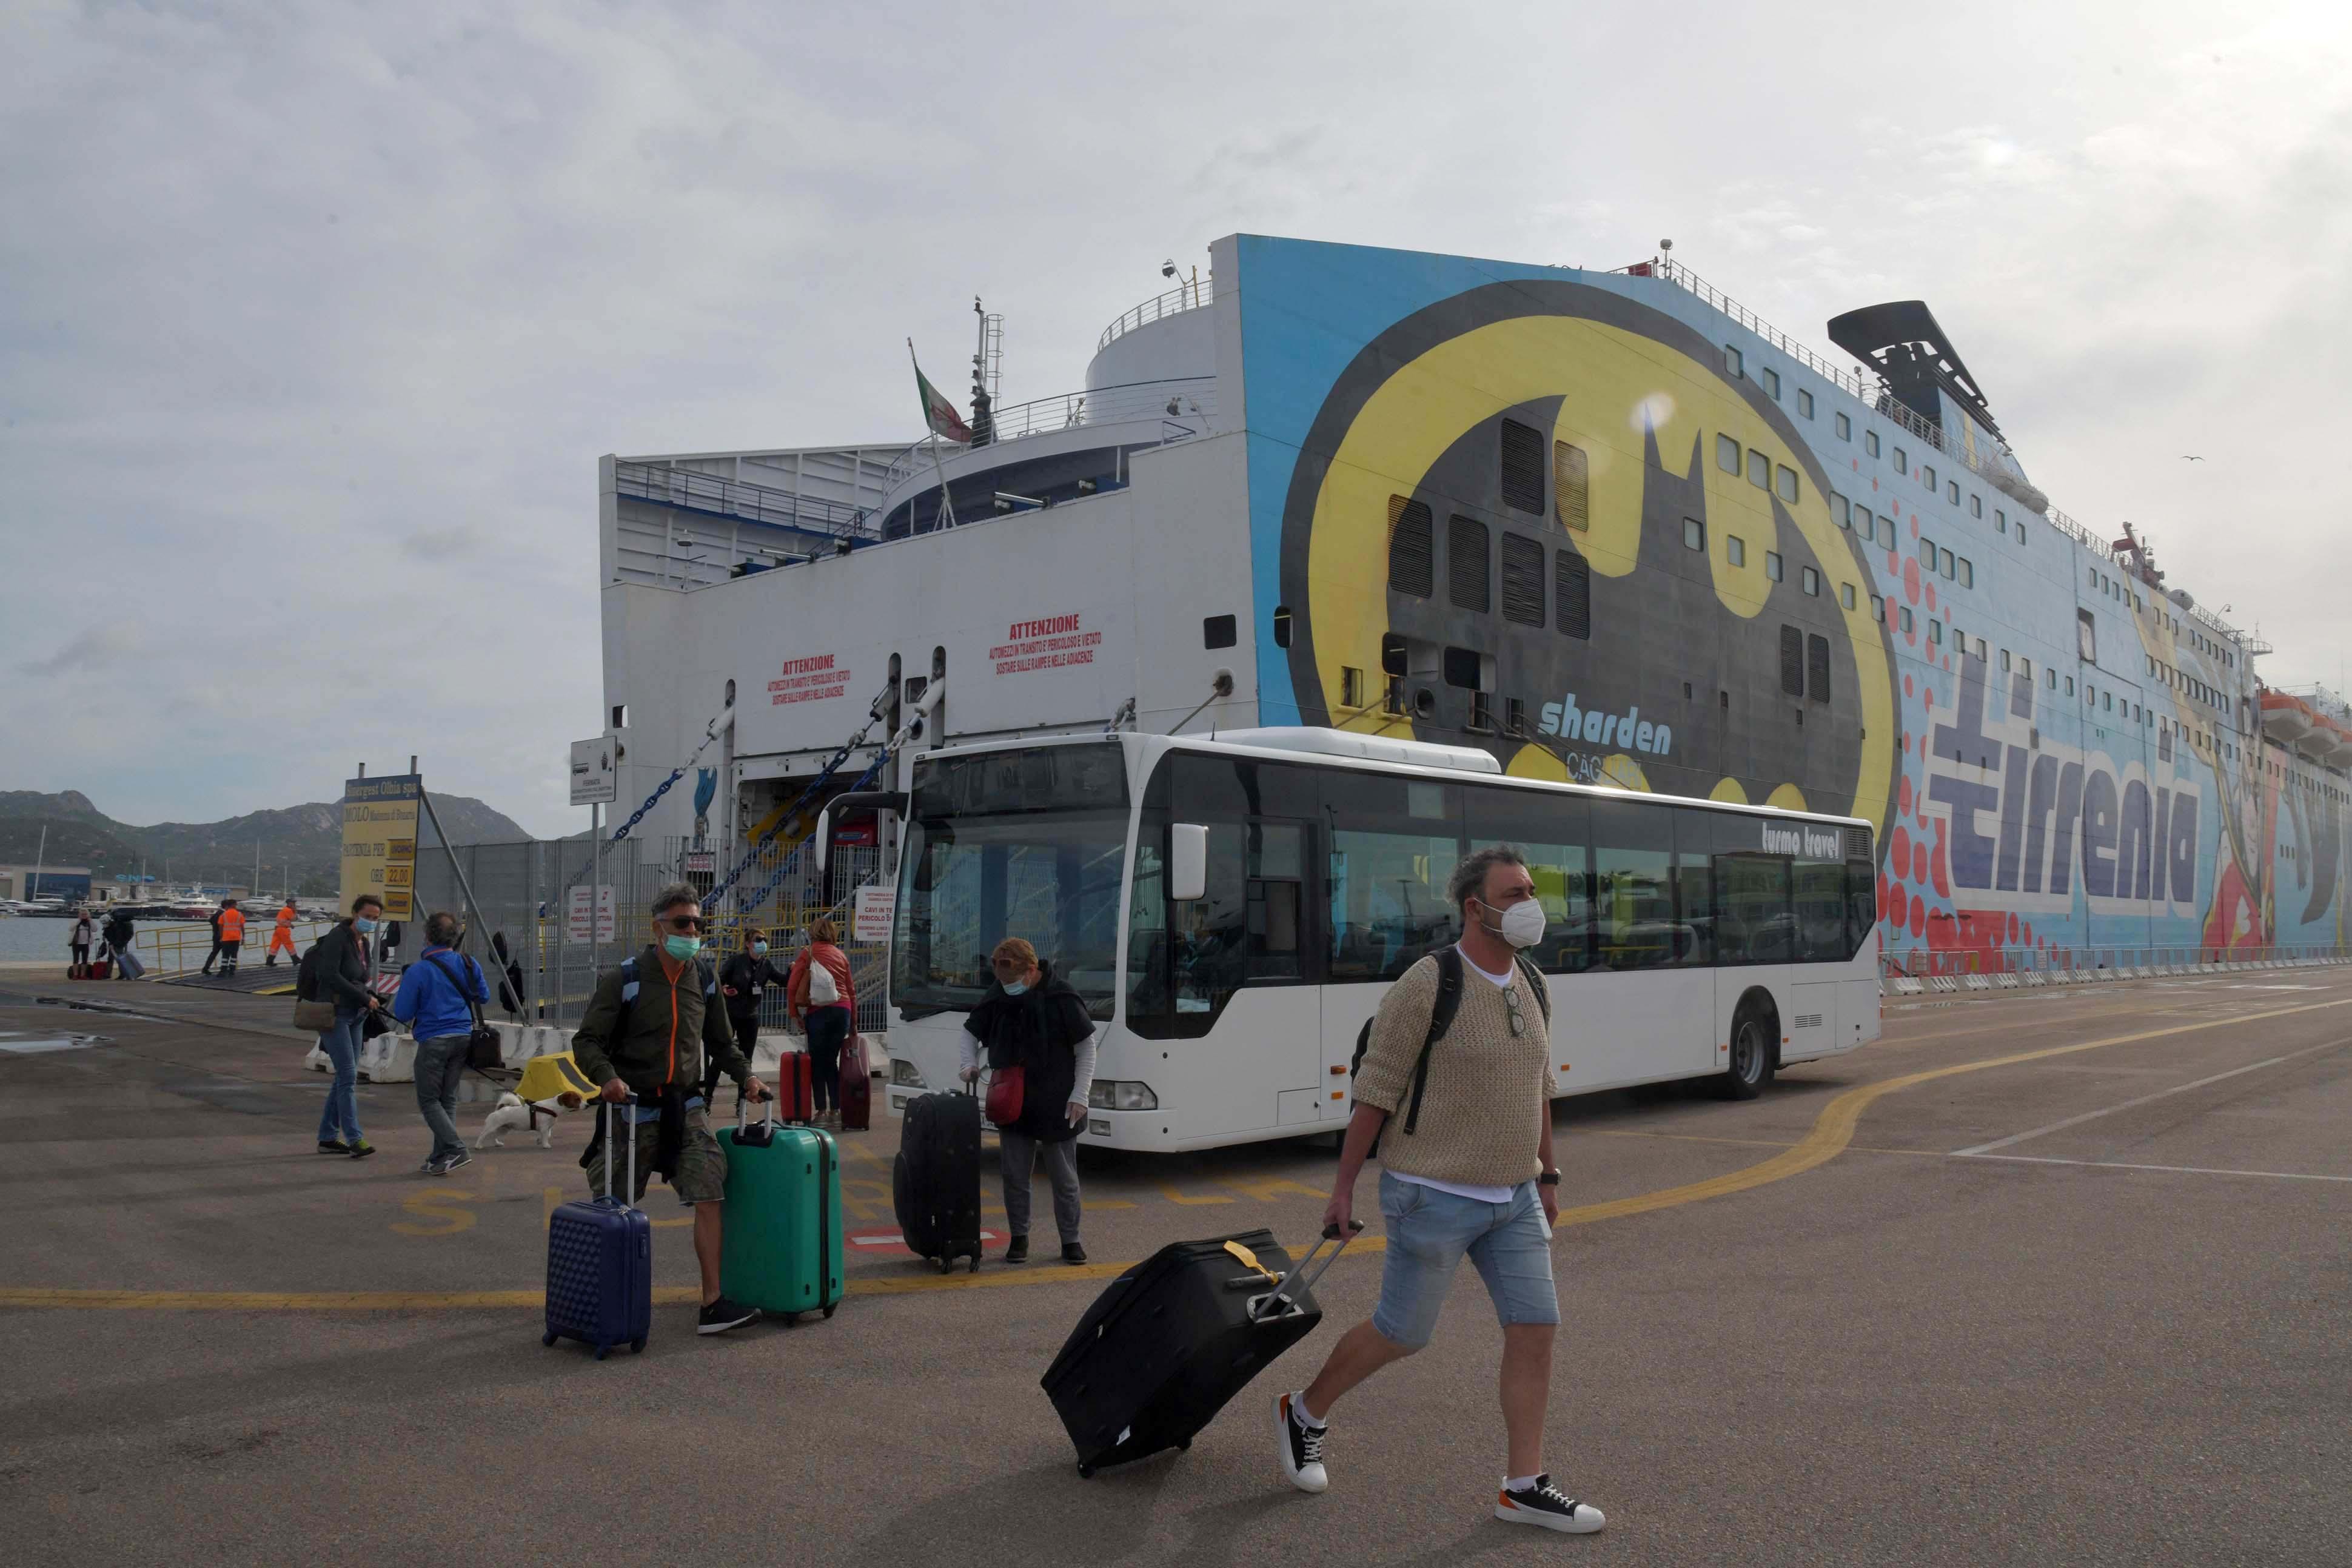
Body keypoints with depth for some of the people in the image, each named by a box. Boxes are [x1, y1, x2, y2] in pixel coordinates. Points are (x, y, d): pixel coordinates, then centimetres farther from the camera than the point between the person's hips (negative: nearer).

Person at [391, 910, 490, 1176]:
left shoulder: (417, 971, -13)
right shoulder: (468, 964, 1)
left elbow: (402, 1013, -8)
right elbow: (484, 998, 14)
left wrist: (405, 987, 10)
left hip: (433, 1042, -5)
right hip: (463, 1038, 5)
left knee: (429, 1100, 4)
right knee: (448, 1099, 13)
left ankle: (456, 1149, -12)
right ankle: (440, 1158, 14)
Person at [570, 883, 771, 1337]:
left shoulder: (705, 984, 8)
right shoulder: (623, 981, -7)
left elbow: (722, 1043, 21)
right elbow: (587, 1041, -8)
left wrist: (745, 1077, 8)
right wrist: (608, 1077, -26)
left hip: (686, 1108, 4)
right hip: (634, 1109, -3)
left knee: (709, 1196, -8)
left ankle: (712, 1304, -7)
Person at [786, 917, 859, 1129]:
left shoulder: (808, 953, 3)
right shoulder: (841, 955, 14)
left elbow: (792, 987, -4)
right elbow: (851, 990, 16)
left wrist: (795, 1014, 5)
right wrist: (853, 1024, 21)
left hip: (818, 1011, -4)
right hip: (843, 1010, 4)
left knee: (817, 1062, 3)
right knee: (832, 1061, 12)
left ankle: (822, 1112, 0)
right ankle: (836, 1111, 9)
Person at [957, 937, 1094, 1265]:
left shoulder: (1062, 997, -14)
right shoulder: (997, 998, -3)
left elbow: (1087, 1047, -8)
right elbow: (971, 1032, 12)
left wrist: (1079, 1096, -12)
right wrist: (970, 1065, -7)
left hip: (1056, 1105, -3)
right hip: (1011, 1104, 3)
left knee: (1064, 1178, 6)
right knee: (1014, 1176, 8)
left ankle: (1070, 1241, 17)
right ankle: (1019, 1237, 21)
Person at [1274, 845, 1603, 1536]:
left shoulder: (1531, 987, 5)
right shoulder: (1428, 985, -17)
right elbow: (1376, 1090, -13)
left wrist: (1547, 1177, 18)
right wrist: (1344, 1186, -9)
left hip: (1512, 1197, 7)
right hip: (1434, 1196, -6)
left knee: (1535, 1328, 1)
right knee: (1401, 1333, 5)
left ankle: (1523, 1487, 13)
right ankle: (1304, 1413, 29)